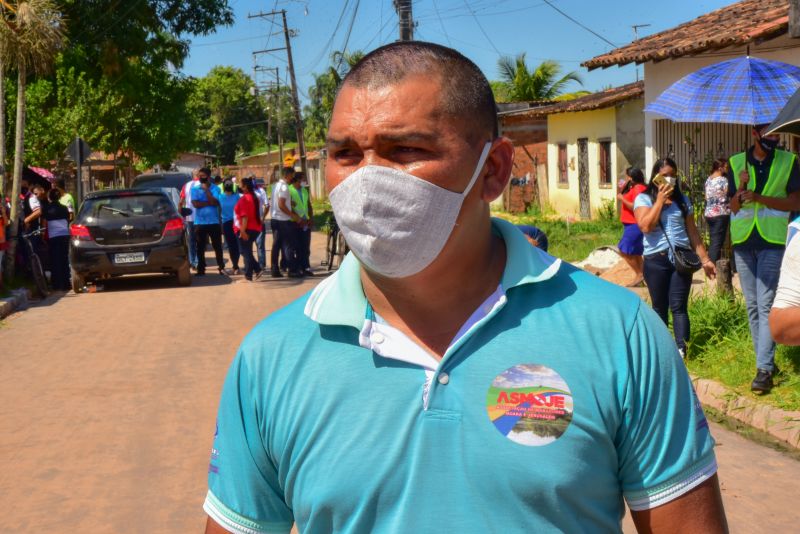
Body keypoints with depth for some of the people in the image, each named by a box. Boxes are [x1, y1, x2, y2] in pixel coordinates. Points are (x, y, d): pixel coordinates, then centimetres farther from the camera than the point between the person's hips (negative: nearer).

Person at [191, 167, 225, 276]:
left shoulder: (215, 188, 1)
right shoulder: (195, 189, 3)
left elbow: (214, 202, -15)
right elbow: (195, 204, -10)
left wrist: (206, 189, -12)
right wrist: (209, 203, -12)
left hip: (214, 222, -1)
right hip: (200, 223, 1)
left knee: (217, 246, 4)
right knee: (200, 247, 5)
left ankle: (221, 267, 13)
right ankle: (201, 269, 12)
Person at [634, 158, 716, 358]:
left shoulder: (682, 200, 12)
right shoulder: (643, 199, 2)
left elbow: (692, 232, 14)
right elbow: (646, 226, -14)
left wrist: (705, 259, 10)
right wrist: (660, 200, -9)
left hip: (681, 258, 1)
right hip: (655, 260, -1)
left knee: (678, 307, -6)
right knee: (660, 307, 7)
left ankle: (681, 350, -14)